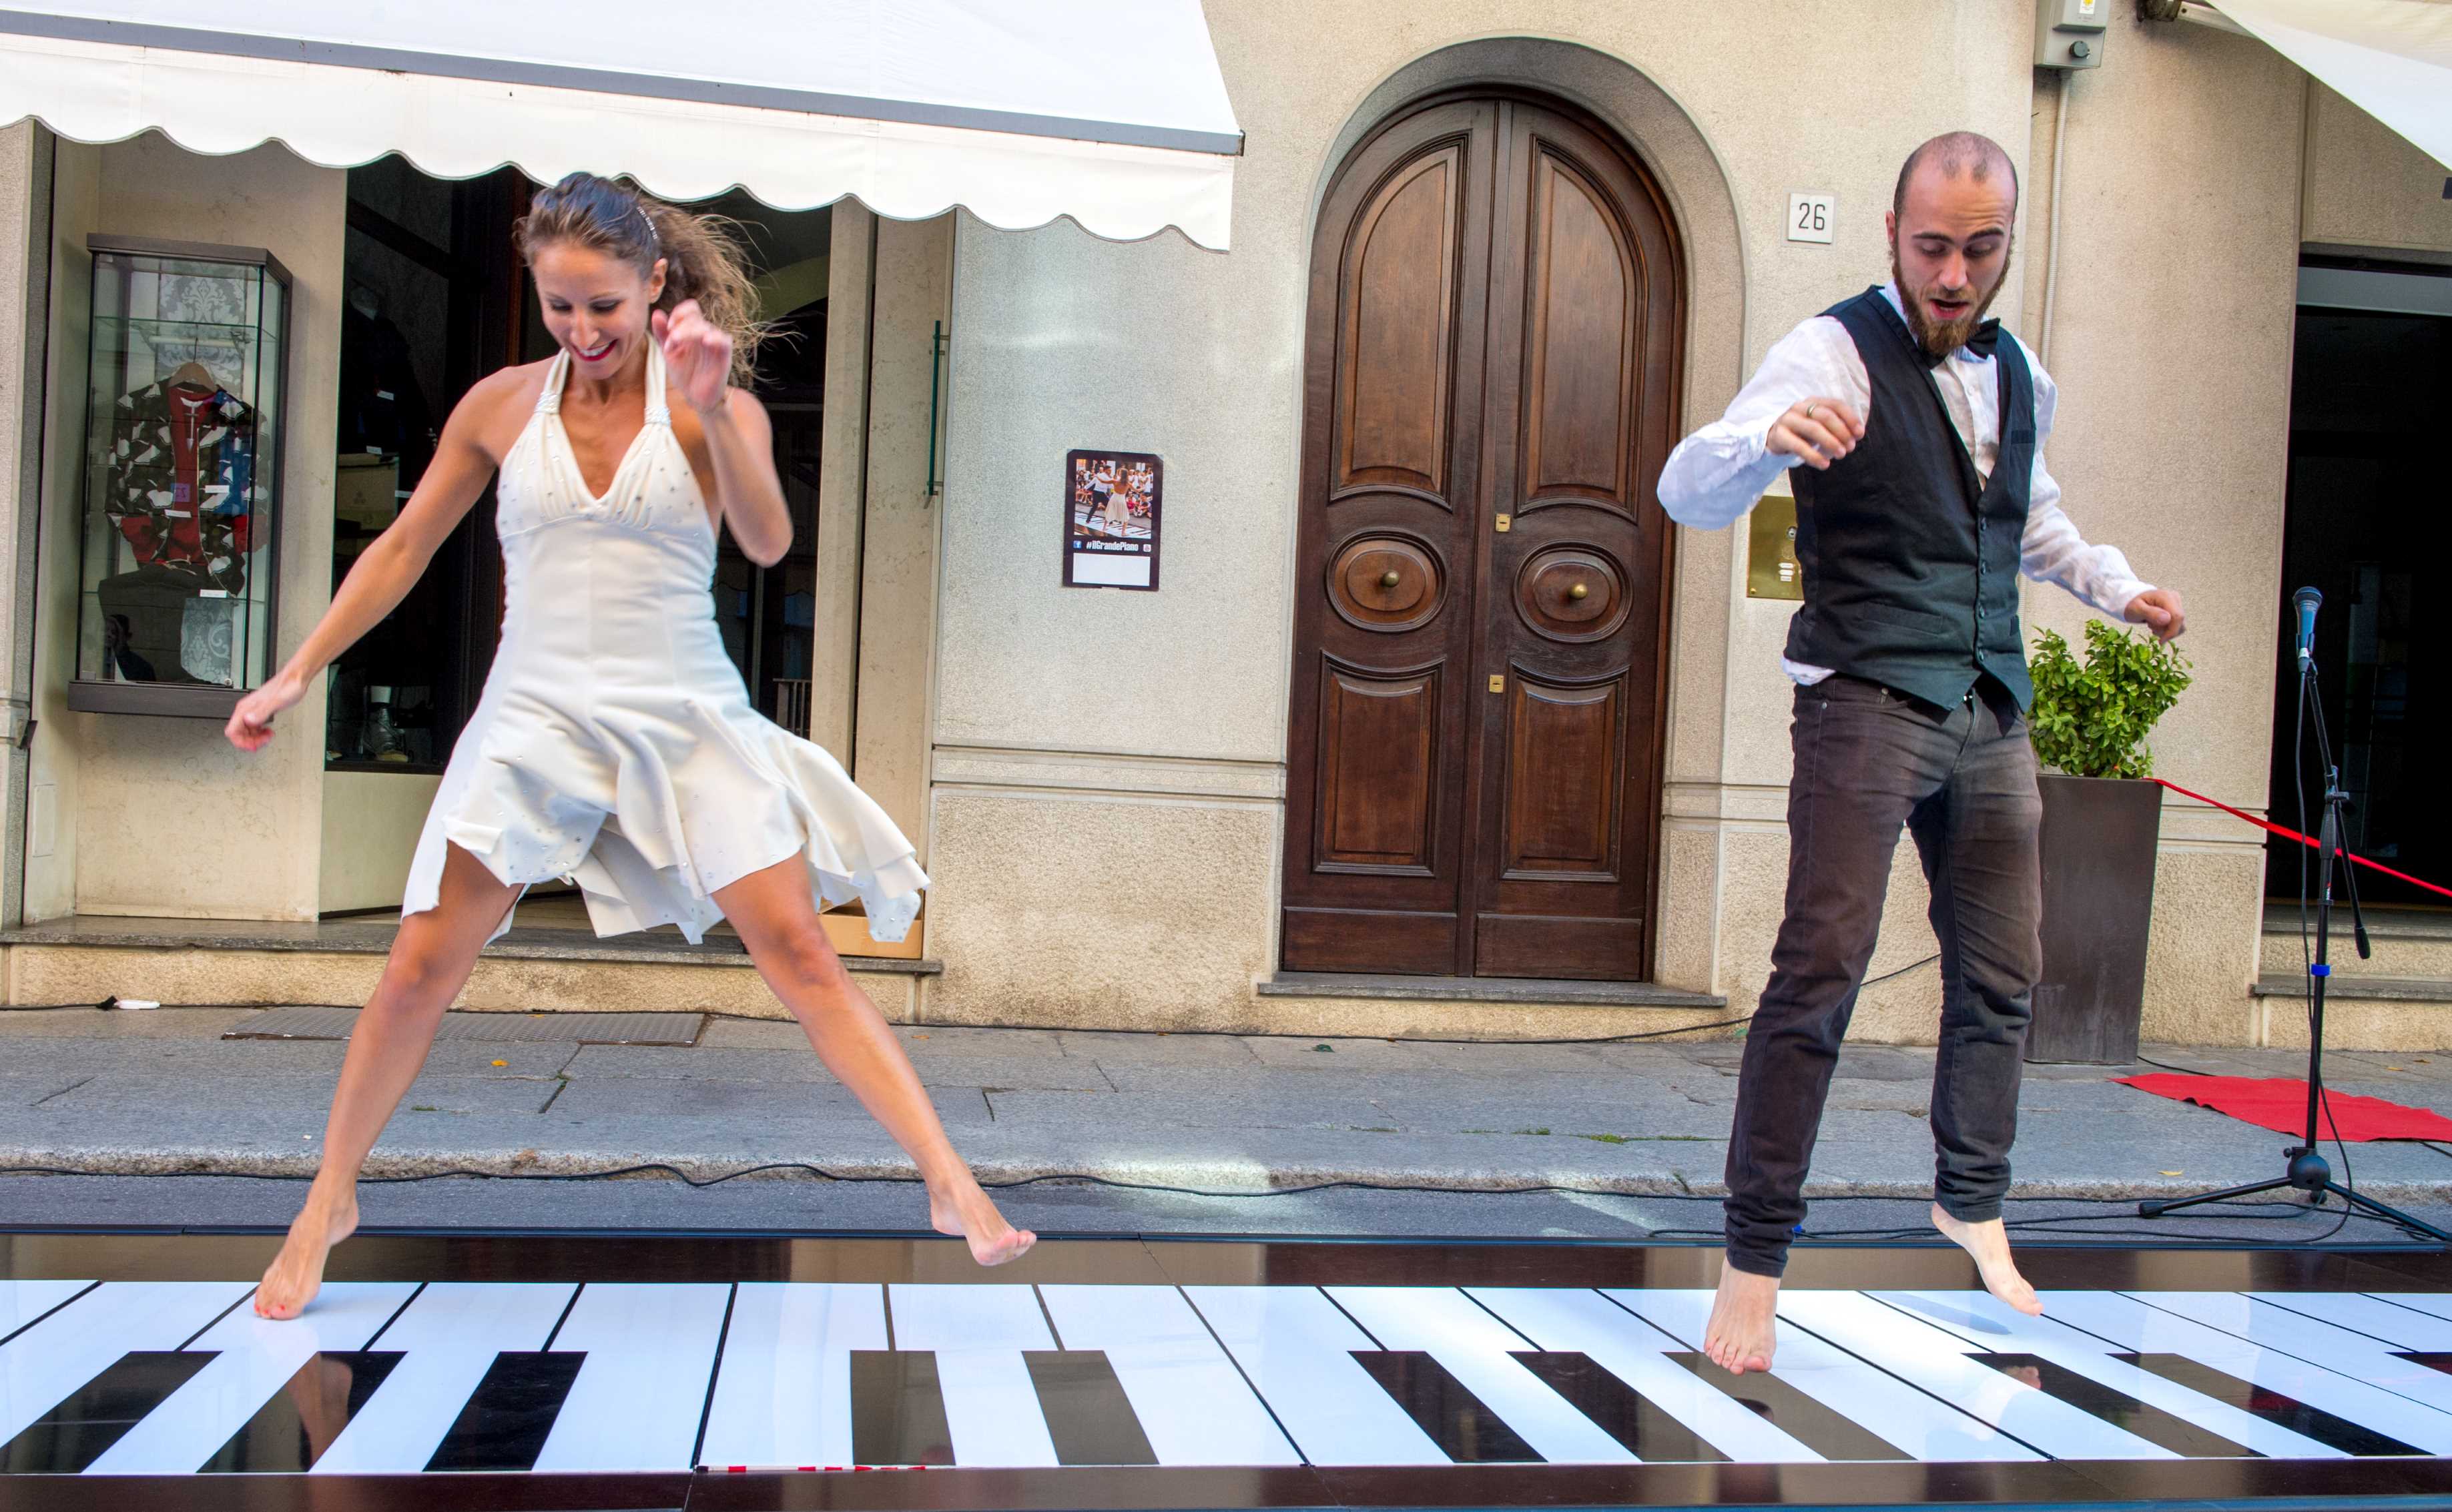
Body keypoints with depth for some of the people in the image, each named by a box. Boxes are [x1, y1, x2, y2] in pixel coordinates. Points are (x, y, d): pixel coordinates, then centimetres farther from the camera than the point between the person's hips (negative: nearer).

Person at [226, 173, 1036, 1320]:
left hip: (688, 720, -1)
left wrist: (712, 408, -31)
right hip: (537, 716, 2)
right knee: (420, 969, -1)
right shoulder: (500, 406, 4)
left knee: (798, 953, -8)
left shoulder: (712, 407, -2)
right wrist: (297, 674, 13)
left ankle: (949, 1184, -5)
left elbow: (767, 543, -18)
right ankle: (329, 1203, 21)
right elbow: (403, 551, 13)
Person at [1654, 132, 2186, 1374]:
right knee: (1821, 970, -13)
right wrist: (1768, 436, -39)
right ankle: (1754, 1256, -5)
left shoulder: (2019, 377, 15)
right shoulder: (1835, 353, -7)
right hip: (1867, 700, -7)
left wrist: (2114, 586, 18)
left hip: (1992, 713, 7)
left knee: (2000, 973, 14)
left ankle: (1970, 1201, 35)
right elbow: (1686, 492, -19)